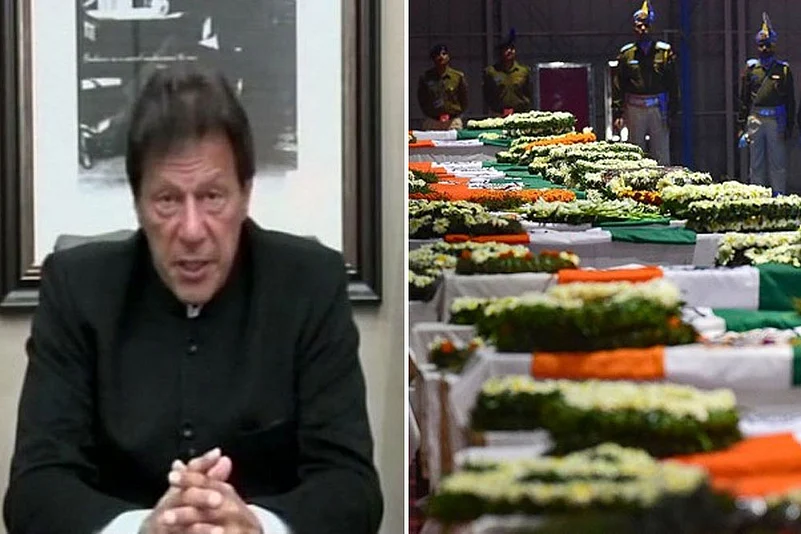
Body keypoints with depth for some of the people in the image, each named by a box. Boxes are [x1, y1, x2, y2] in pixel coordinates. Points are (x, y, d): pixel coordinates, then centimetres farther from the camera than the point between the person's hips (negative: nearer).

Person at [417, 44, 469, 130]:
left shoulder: (458, 77, 3)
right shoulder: (425, 78, 4)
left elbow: (464, 101, 8)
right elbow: (422, 100, 11)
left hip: (453, 122, 0)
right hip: (432, 122, 0)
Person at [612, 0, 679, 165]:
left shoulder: (664, 51, 2)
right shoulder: (626, 54, 5)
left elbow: (673, 84, 2)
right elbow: (617, 86, 5)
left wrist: (672, 112, -5)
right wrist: (617, 114, -2)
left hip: (658, 108, -1)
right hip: (634, 108, 1)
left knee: (661, 155, 2)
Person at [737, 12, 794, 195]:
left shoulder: (783, 69, 5)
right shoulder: (750, 68, 8)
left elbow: (790, 100, 5)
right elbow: (743, 99, 9)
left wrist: (789, 126, -1)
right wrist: (741, 126, 3)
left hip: (776, 120, -2)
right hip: (755, 119, 2)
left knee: (778, 162, 0)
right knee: (756, 162, 6)